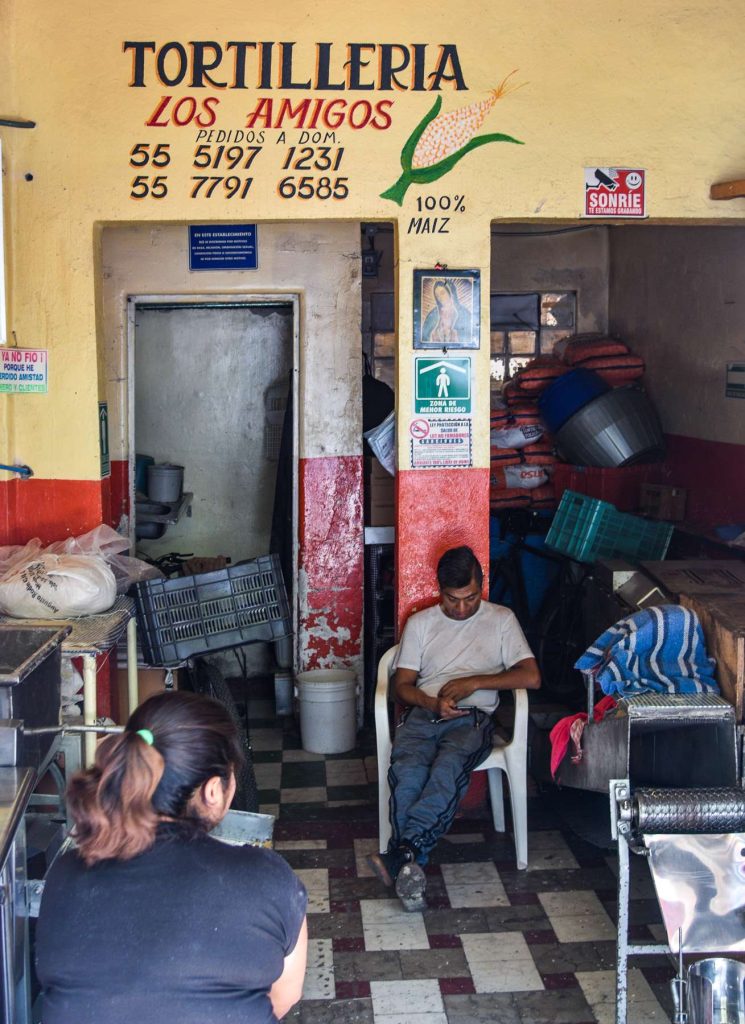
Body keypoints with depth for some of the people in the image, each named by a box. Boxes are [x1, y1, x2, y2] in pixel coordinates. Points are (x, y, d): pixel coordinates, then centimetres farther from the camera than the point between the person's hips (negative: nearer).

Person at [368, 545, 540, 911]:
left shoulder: (501, 619, 12)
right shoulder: (420, 623, 18)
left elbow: (531, 677, 0)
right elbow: (402, 684, 13)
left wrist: (472, 682, -8)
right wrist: (432, 703, -9)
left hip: (472, 718, -2)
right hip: (423, 714, 2)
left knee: (449, 765, -37)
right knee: (407, 771, -33)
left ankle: (401, 853, -47)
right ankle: (410, 865, -40)